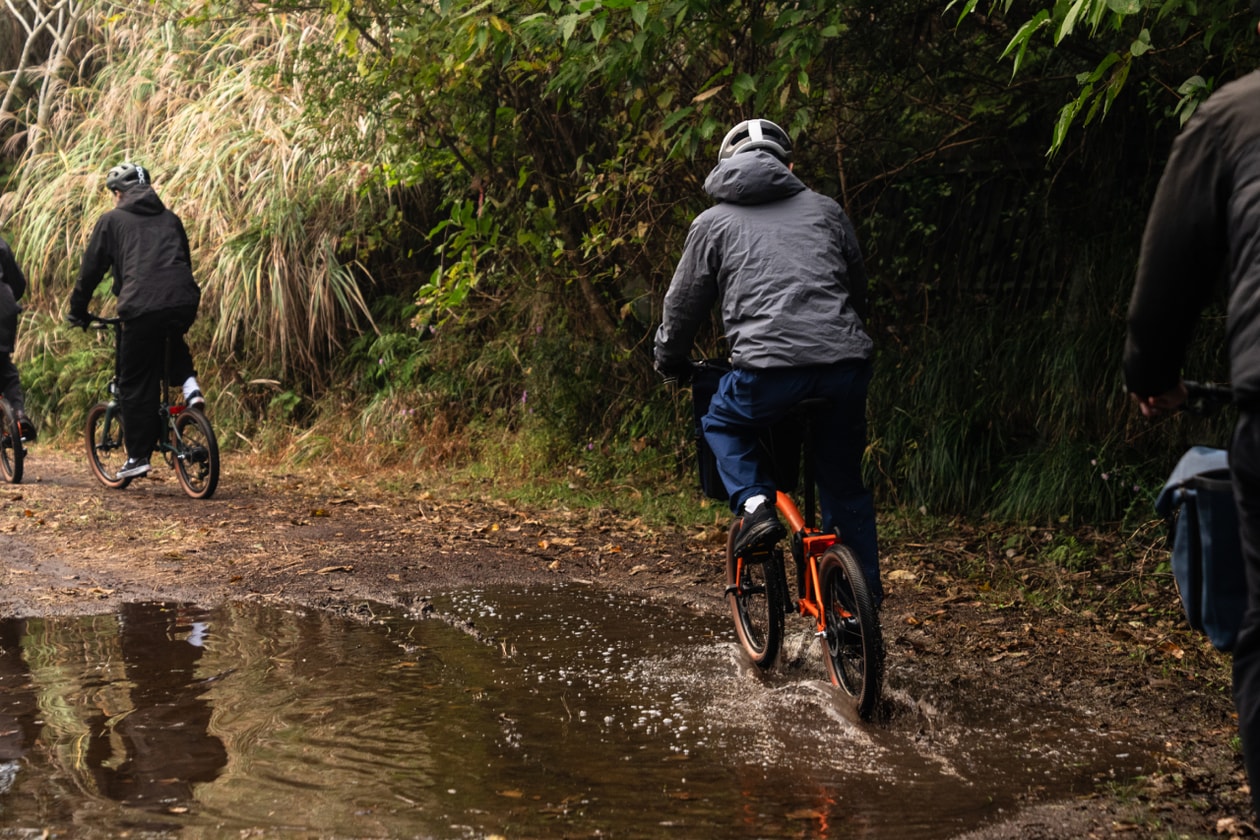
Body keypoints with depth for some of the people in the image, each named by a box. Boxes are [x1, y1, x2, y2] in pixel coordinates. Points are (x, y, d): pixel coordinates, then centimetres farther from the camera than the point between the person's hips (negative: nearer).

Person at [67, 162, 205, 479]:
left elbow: (92, 268, 14)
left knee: (136, 385, 7)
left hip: (142, 308, -4)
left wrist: (78, 310, 25)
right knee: (172, 342, 38)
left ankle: (138, 456, 8)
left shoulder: (112, 220, 13)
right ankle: (190, 387, 14)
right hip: (184, 303, 4)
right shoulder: (170, 219, 24)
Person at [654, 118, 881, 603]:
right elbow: (858, 286, 30)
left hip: (770, 367, -3)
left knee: (721, 423, 28)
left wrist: (670, 362, 38)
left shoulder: (714, 223, 14)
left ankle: (755, 505, 5)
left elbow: (683, 304, 19)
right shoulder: (825, 210, 21)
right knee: (844, 483, 20)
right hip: (847, 364, 3)